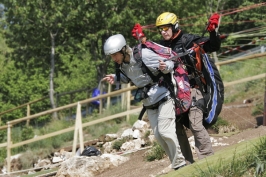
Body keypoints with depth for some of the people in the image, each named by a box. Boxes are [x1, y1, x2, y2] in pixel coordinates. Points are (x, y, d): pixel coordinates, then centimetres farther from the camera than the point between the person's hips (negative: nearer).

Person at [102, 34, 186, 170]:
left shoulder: (143, 55, -22)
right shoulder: (122, 64, 0)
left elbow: (169, 64, -19)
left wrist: (164, 67, -42)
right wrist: (116, 78, 4)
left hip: (164, 97, -8)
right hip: (149, 103, 8)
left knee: (165, 131, -16)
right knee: (158, 136, 4)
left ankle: (179, 163, -8)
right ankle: (177, 163, 12)